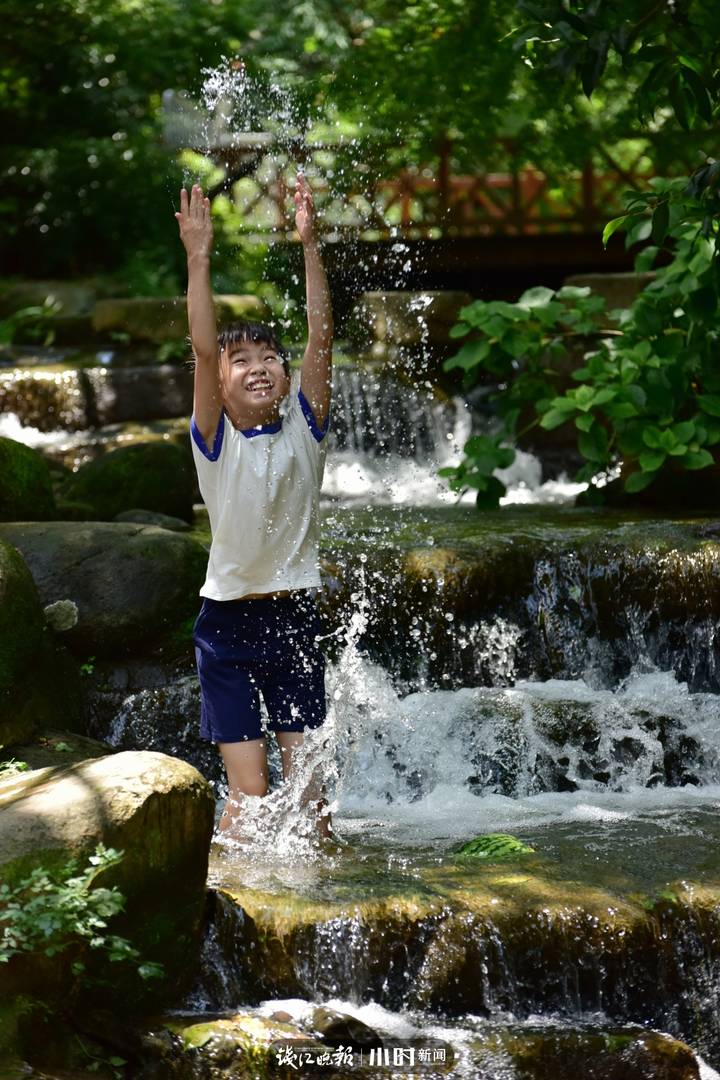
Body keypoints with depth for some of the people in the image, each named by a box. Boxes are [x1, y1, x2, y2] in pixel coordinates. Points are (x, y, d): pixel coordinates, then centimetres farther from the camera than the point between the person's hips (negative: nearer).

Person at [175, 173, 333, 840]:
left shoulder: (304, 429, 1)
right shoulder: (215, 441, -5)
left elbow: (321, 338, -7)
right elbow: (203, 349, -17)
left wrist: (309, 245, -12)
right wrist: (198, 258, -22)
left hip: (295, 619, 2)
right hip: (229, 624, -2)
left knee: (309, 788, 3)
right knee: (249, 794, -5)